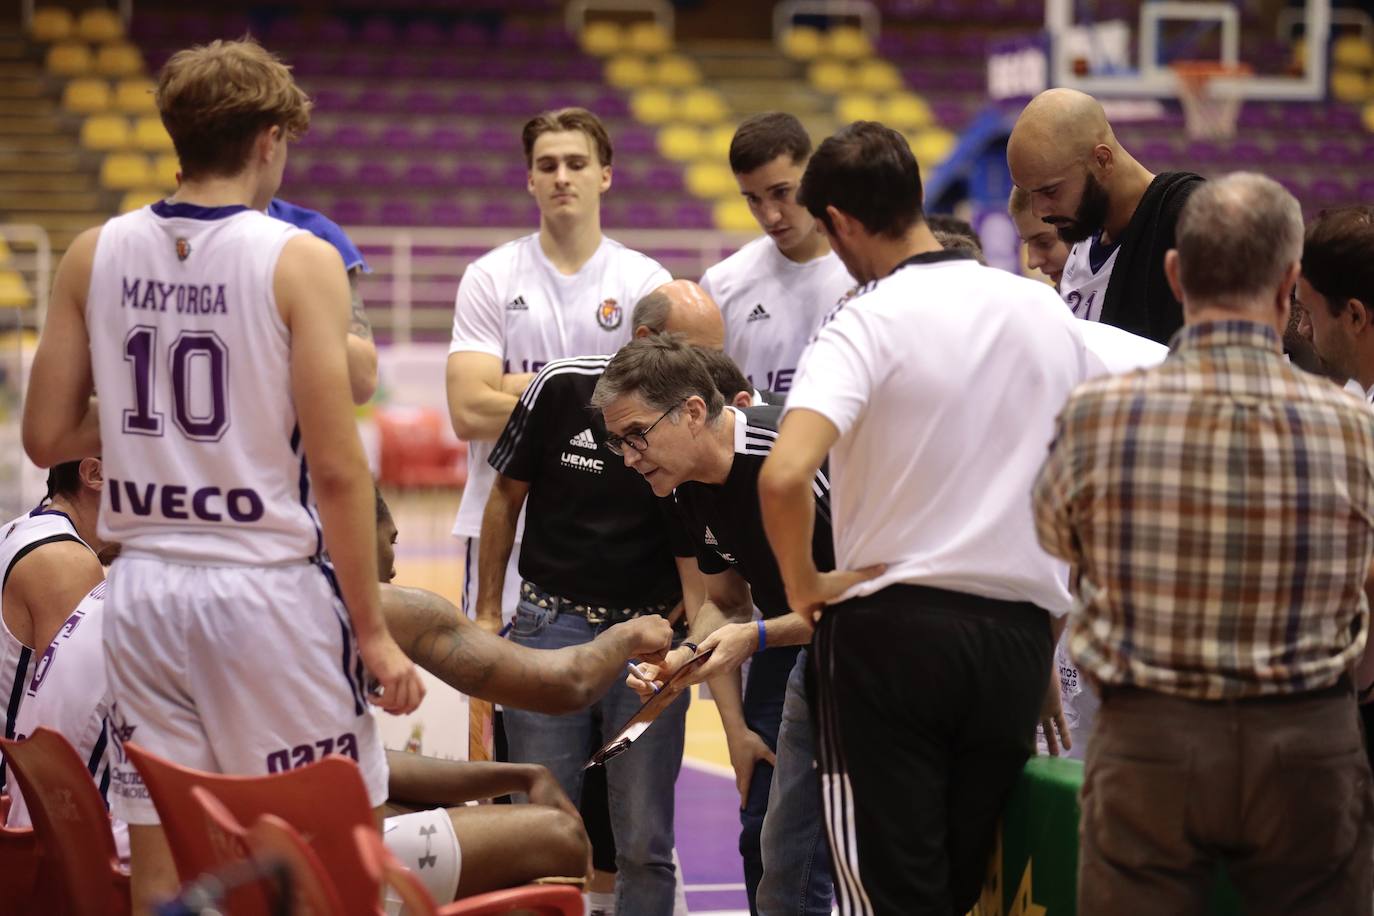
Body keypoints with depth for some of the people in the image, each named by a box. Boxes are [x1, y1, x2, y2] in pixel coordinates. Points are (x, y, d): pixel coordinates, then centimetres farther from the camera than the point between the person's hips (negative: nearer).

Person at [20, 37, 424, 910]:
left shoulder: (93, 255, 4)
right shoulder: (300, 261, -9)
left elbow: (47, 438, 7)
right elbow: (336, 469, -12)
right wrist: (374, 632, -6)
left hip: (144, 585, 5)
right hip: (268, 587, -4)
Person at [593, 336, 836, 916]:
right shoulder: (688, 484, -3)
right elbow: (724, 603, 9)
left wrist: (755, 639, -31)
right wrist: (736, 728, 5)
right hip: (787, 633, 8)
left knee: (788, 850, -13)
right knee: (760, 833, 9)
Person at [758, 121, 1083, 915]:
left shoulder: (870, 322, -11)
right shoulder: (1047, 313, 7)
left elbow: (784, 476, -26)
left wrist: (803, 584, -8)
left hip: (890, 626, -5)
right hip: (1020, 634, 5)